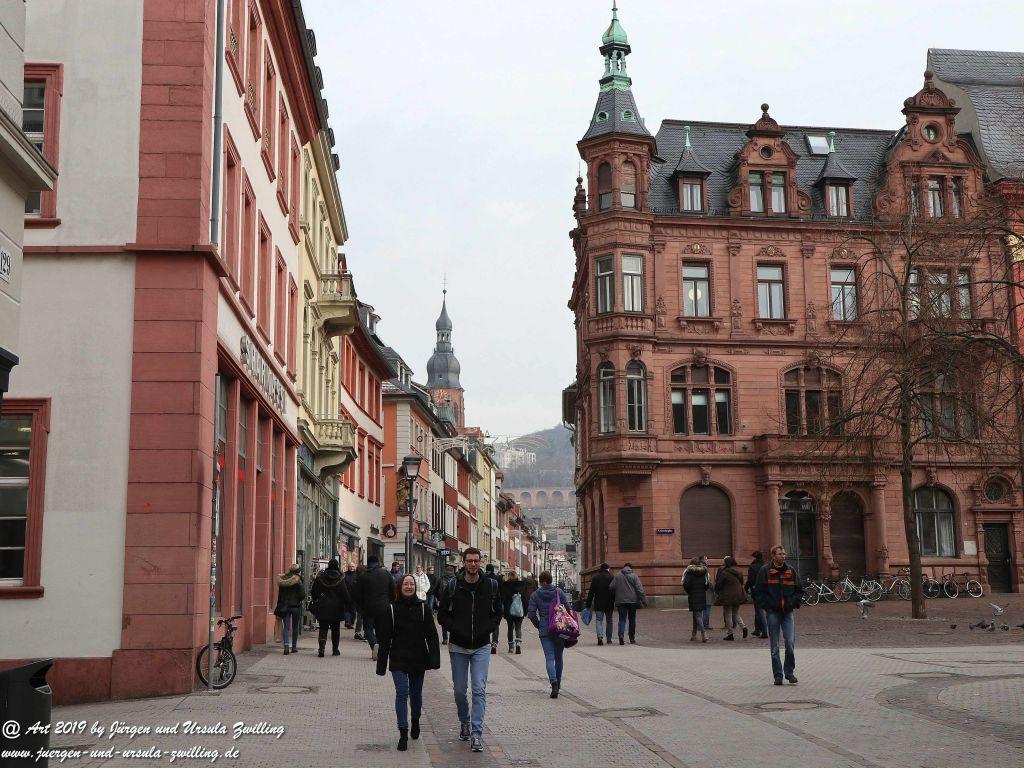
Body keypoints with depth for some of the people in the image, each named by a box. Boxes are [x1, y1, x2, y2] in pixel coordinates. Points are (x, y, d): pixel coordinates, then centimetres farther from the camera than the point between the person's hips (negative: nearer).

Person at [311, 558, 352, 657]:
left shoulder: (320, 577, -2)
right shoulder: (340, 579, -7)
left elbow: (314, 592, 4)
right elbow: (345, 594, -7)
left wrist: (315, 601, 17)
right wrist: (348, 604, 3)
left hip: (323, 608, 0)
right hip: (336, 608, 0)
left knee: (323, 628, 3)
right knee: (335, 629, 12)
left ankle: (321, 648, -16)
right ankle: (335, 649, 18)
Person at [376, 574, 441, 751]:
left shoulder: (423, 608, 0)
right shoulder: (392, 609, -2)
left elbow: (431, 635, -1)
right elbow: (384, 639, 1)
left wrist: (434, 658, -9)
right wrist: (382, 664, 0)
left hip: (418, 659, 2)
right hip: (398, 660, -2)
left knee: (416, 693, 15)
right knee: (402, 693, -12)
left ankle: (415, 722, 41)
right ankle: (403, 734, -9)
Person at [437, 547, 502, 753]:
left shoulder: (490, 585, 0)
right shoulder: (453, 586, -3)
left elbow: (497, 613, 9)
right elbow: (442, 614, 2)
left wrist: (486, 629, -7)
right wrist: (456, 629, -13)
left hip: (482, 646, 0)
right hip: (458, 646, 0)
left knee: (479, 689, -9)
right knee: (459, 690, 9)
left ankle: (477, 733, -7)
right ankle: (464, 722, 34)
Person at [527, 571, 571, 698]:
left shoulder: (535, 595, -1)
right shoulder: (559, 592, 0)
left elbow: (531, 614, -6)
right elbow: (567, 609, -3)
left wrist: (538, 625, 8)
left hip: (545, 631, -2)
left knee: (549, 658, -4)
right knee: (558, 657, 17)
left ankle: (554, 684, -22)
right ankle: (558, 683, 27)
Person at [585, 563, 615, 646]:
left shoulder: (595, 578, 2)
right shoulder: (611, 578, -3)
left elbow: (591, 592, 2)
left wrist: (588, 604, 5)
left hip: (598, 604, 0)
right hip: (609, 604, 0)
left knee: (598, 620, 1)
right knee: (609, 621, 12)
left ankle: (599, 636, -22)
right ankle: (609, 639, 16)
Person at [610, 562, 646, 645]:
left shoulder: (617, 576, 3)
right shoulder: (634, 576, -1)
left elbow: (612, 588, 1)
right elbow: (640, 590, -6)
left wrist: (615, 598, 16)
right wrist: (644, 601, -4)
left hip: (621, 601, 0)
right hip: (632, 601, 0)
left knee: (622, 619, 2)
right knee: (632, 620, 11)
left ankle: (621, 634, -21)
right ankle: (632, 638, 16)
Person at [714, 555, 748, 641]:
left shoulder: (724, 573, -15)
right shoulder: (738, 571, 5)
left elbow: (718, 585, -9)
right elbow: (741, 583, 14)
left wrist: (717, 592, 9)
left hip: (728, 596, -6)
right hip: (738, 595, 6)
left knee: (728, 615, 3)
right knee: (736, 613, 19)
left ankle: (730, 634, 5)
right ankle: (743, 627, -3)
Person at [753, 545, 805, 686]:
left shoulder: (790, 571, 9)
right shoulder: (765, 571, 0)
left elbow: (799, 590, 17)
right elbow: (758, 591, 1)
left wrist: (794, 603, 2)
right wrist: (766, 605, -8)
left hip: (787, 612, 2)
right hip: (772, 612, -2)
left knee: (790, 642, -9)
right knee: (774, 646, 3)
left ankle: (789, 671, 6)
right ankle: (778, 675, 10)